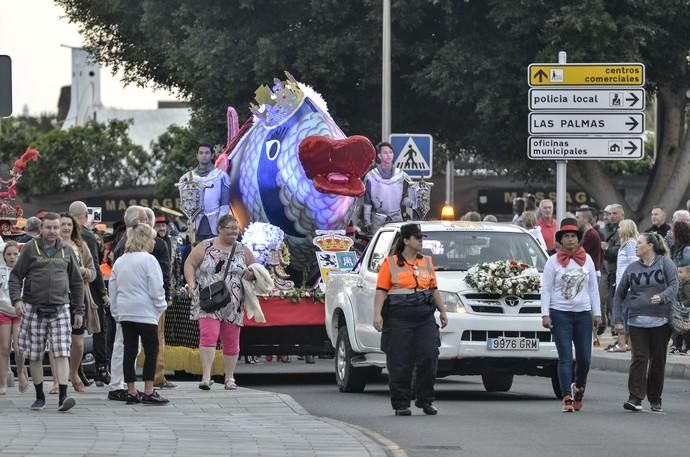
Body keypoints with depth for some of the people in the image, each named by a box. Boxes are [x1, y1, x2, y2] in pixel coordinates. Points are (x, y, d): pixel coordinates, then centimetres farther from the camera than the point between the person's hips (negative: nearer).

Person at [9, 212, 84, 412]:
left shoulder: (66, 251, 10)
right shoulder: (30, 249, 3)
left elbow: (77, 283, 16)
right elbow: (16, 276, 3)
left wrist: (78, 311, 13)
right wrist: (17, 299, -13)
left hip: (60, 309, 1)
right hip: (34, 309, -1)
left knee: (62, 354, -11)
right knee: (35, 356, 5)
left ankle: (63, 397, -17)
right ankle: (39, 397, 17)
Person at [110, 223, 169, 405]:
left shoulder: (120, 261, 12)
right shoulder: (148, 260, -10)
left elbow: (113, 289, 15)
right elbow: (156, 288, -12)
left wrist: (116, 311, 21)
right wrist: (161, 307, 3)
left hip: (125, 313, 7)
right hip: (145, 312, -7)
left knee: (129, 351, 8)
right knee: (151, 350, -1)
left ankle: (131, 392, 8)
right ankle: (148, 392, -5)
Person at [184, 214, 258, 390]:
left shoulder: (243, 251, 10)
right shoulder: (206, 247, 2)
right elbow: (189, 264, 1)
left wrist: (251, 274, -6)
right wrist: (191, 282, -14)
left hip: (233, 305, 3)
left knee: (231, 341, 6)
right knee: (208, 335, -18)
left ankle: (229, 378, 18)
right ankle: (206, 377, -20)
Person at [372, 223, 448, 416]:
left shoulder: (426, 262, 16)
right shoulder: (391, 263, 3)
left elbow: (434, 290, 22)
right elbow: (381, 291, -3)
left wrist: (442, 311, 16)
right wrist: (377, 314, -13)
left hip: (425, 316, 4)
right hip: (398, 317, -4)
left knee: (429, 357, -6)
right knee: (400, 362, -3)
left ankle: (426, 400, 6)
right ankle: (401, 405, 4)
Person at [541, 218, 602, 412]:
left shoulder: (587, 260, 8)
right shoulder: (553, 261, 0)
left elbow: (593, 287, 12)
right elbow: (546, 289, -2)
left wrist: (597, 312, 8)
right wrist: (545, 314, -10)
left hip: (583, 314, 3)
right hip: (560, 314, -3)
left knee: (584, 358, 5)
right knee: (566, 358, -8)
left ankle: (579, 386, 32)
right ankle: (567, 398, -10)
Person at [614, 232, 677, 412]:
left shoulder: (665, 264, 2)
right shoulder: (632, 268, 10)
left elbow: (674, 286, -7)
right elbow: (620, 294, 15)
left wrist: (662, 297, -27)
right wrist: (618, 319, 7)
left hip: (660, 321, -1)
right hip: (637, 321, 1)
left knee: (658, 360, 5)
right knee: (639, 358, -11)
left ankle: (655, 399, 16)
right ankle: (635, 398, -14)